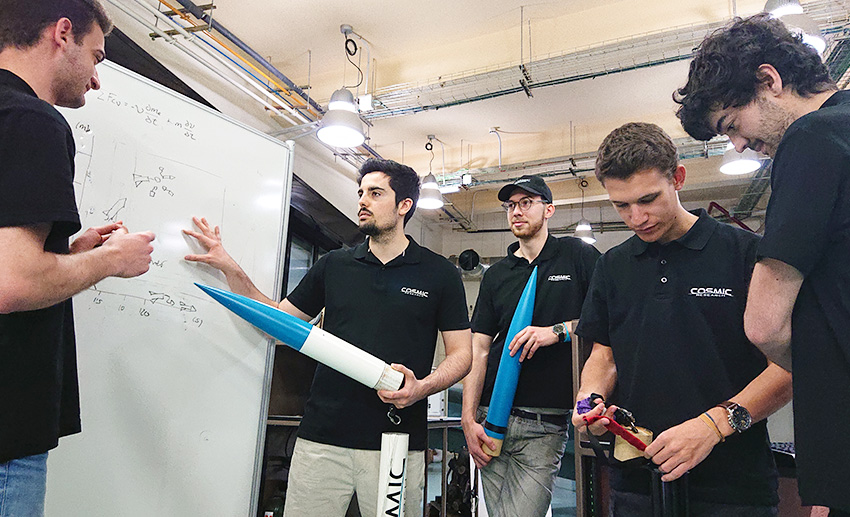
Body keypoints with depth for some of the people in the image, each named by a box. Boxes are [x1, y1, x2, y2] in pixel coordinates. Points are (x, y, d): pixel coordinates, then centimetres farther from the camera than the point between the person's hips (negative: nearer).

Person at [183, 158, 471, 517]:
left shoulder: (440, 274, 2)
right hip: (322, 436, 2)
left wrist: (422, 387, -16)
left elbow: (461, 353, 2)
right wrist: (230, 269, 4)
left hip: (397, 442, -2)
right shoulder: (333, 265, 10)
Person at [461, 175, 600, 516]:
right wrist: (468, 419, 0)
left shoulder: (578, 256, 4)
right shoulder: (495, 275, 12)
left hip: (545, 424, -3)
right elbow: (479, 350, 8)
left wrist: (558, 330, -14)